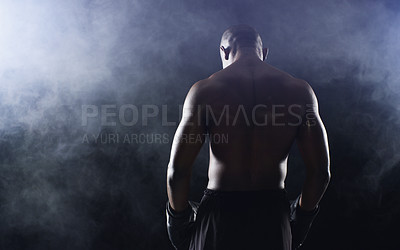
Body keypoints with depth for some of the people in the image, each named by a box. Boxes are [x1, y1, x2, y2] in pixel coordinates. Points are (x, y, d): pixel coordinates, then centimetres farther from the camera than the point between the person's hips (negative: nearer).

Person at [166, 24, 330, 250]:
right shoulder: (299, 91, 0)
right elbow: (320, 172, -1)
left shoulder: (205, 90, -6)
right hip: (273, 216, 2)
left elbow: (178, 171, -9)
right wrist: (301, 219, 15)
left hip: (219, 214, -1)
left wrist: (180, 220, 8)